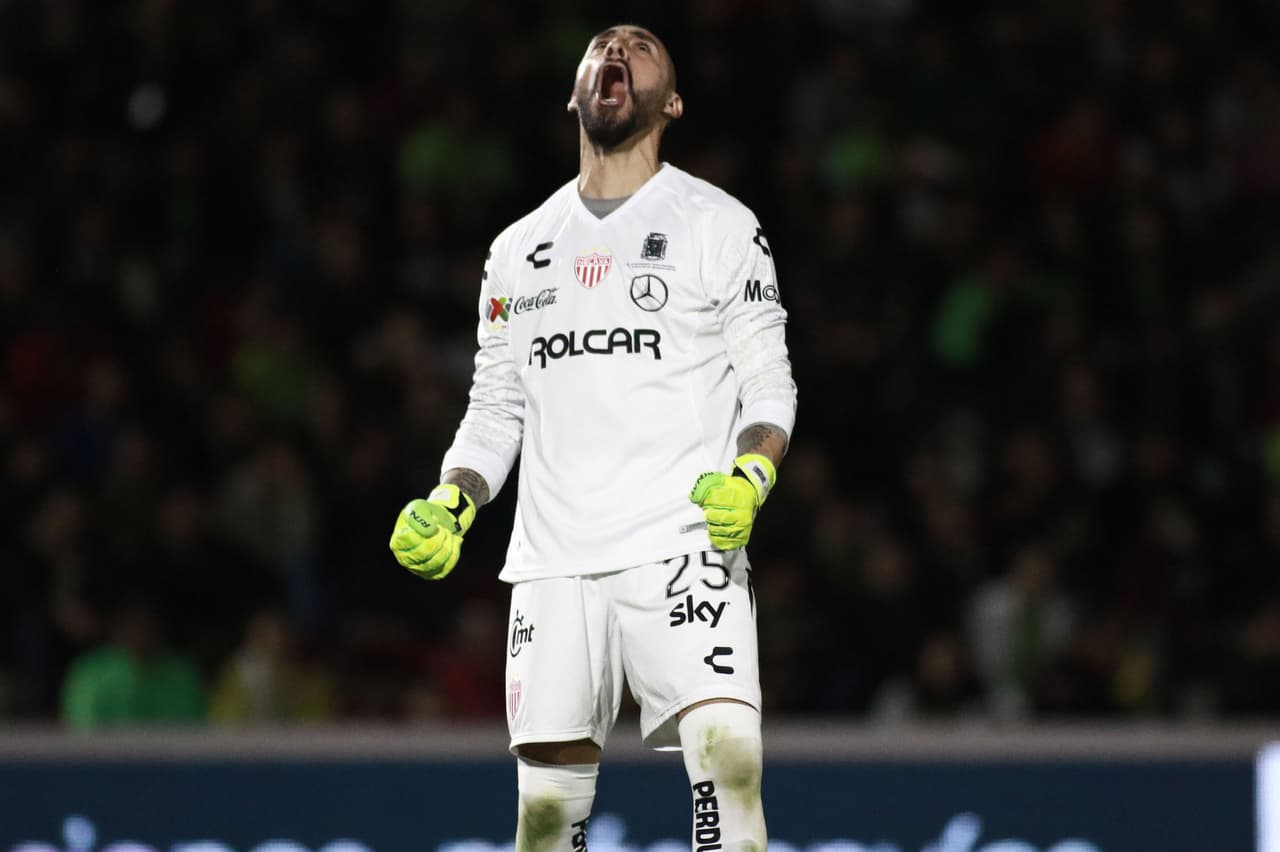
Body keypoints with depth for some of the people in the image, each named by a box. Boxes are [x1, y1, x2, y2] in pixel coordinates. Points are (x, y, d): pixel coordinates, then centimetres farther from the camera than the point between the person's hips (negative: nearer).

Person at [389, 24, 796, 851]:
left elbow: (769, 385, 3)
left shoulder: (719, 225, 5)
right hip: (553, 558, 4)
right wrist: (447, 506, 4)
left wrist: (749, 476, -16)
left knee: (728, 752, -23)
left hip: (684, 542, -4)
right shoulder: (520, 250, 18)